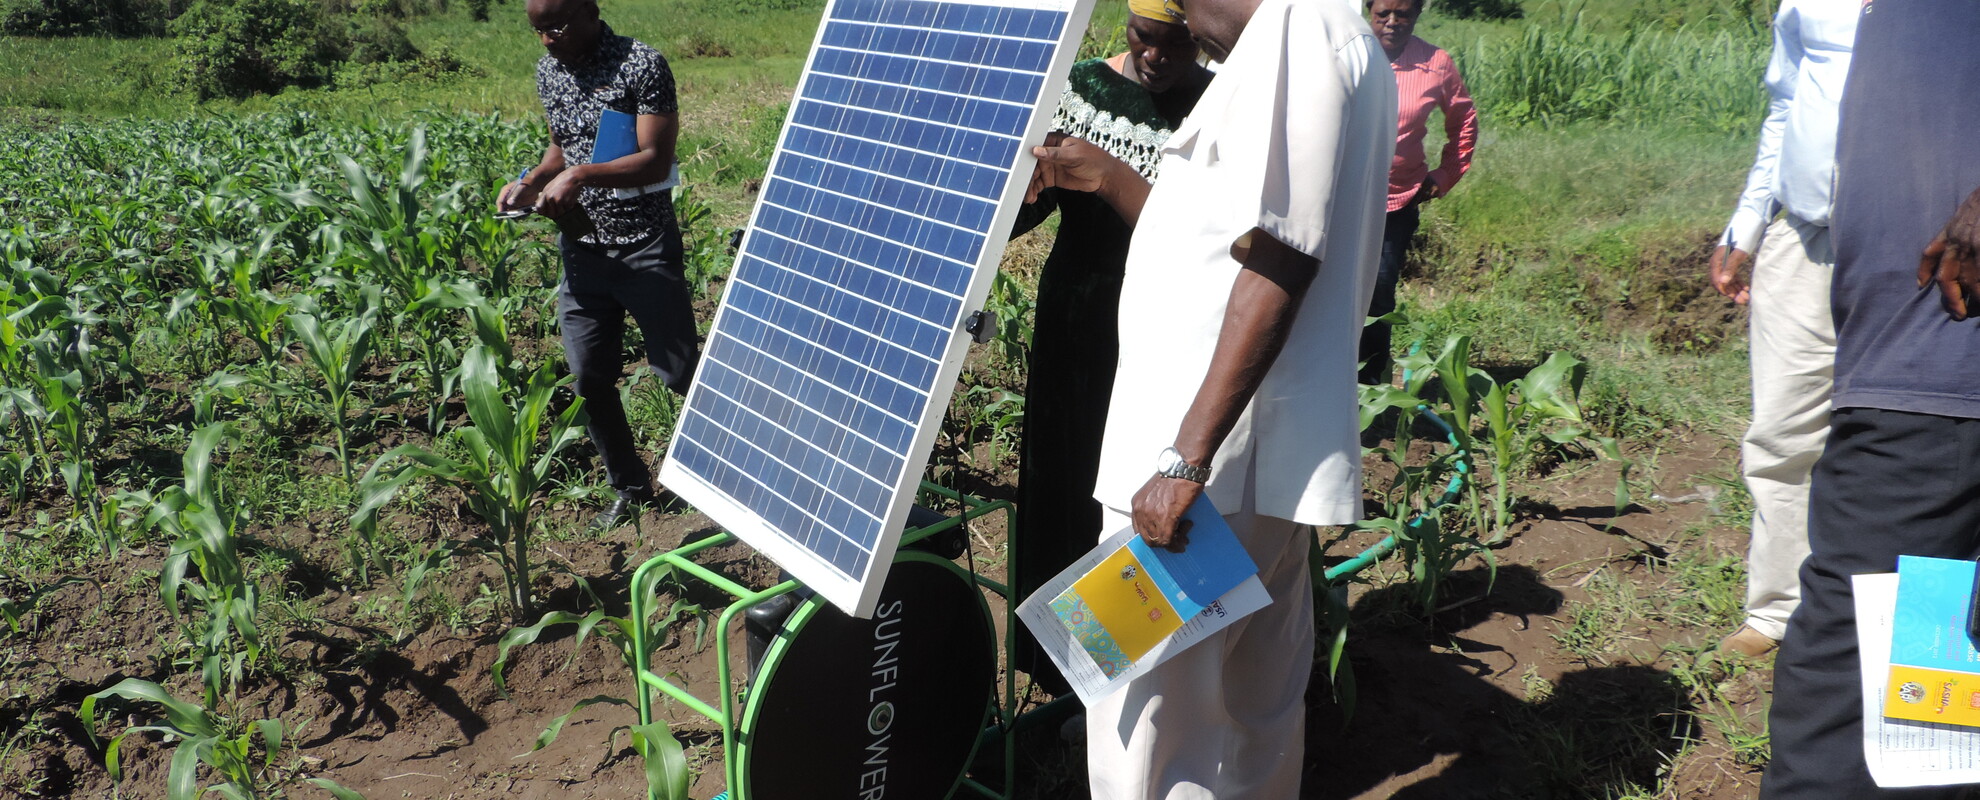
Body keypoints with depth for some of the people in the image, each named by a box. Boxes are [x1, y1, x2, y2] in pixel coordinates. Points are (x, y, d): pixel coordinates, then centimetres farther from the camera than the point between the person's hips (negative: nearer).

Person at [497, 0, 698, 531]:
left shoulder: (641, 65, -13)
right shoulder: (548, 72, 8)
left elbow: (655, 161, -19)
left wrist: (581, 175, -30)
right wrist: (531, 182, 0)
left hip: (644, 247, -6)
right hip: (581, 248, 6)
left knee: (681, 373, 0)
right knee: (589, 379, 8)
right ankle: (630, 488, 25)